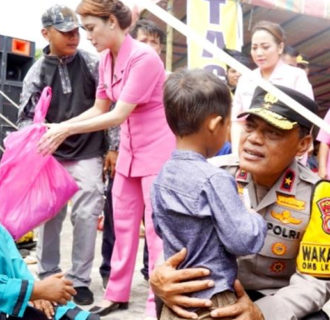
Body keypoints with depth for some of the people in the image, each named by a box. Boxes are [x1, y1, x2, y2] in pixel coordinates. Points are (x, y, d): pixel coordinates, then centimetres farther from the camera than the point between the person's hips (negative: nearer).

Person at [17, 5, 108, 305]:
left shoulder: (91, 63, 1)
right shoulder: (37, 73, 2)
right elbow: (26, 117, 3)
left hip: (88, 154, -1)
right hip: (51, 156, 1)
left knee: (87, 215, -4)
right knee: (49, 215, 7)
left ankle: (80, 280, 10)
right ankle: (47, 276, 25)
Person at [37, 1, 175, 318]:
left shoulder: (144, 57, -21)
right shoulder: (106, 60, 4)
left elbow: (119, 115, -23)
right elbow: (99, 109, 9)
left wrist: (68, 130, -20)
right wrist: (61, 126, -3)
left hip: (156, 149, -8)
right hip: (129, 149, 8)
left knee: (156, 225, -1)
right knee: (123, 222, 13)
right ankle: (117, 293, 26)